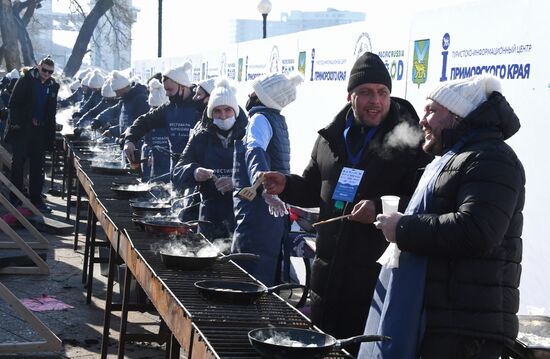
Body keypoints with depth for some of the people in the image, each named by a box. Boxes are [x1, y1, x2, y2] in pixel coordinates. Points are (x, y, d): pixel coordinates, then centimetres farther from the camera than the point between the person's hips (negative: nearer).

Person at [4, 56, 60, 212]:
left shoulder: (53, 86, 7)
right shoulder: (26, 80, -5)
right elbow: (13, 103, -7)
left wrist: (51, 134, 8)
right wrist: (15, 122, -15)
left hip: (40, 131, 4)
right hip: (21, 129, -4)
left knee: (37, 167, 5)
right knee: (18, 163, 2)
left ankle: (36, 198, 11)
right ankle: (15, 198, 10)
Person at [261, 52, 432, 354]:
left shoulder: (409, 142, -8)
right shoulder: (331, 137, 9)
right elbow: (313, 188, 22)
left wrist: (380, 208, -26)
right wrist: (286, 185, 4)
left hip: (378, 275, -5)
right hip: (328, 272, 6)